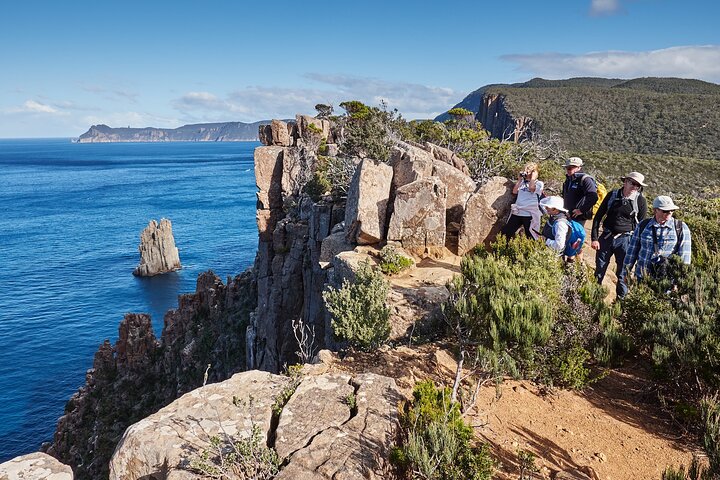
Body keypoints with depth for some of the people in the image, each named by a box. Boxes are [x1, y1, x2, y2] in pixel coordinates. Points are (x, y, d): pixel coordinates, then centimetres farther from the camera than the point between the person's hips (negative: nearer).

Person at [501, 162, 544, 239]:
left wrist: (533, 178, -3)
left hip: (530, 214, -5)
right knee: (504, 234, 3)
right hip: (517, 212, 5)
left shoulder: (539, 183, 4)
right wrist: (519, 179, 9)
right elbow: (514, 191, 6)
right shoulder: (522, 182, 17)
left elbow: (531, 188, -16)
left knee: (530, 238, 2)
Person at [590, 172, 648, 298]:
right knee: (599, 271, 11)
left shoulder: (641, 201, -5)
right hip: (606, 237, 2)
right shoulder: (612, 195, -2)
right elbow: (598, 216, 3)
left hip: (626, 240, -2)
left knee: (623, 274, 6)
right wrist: (594, 238, -3)